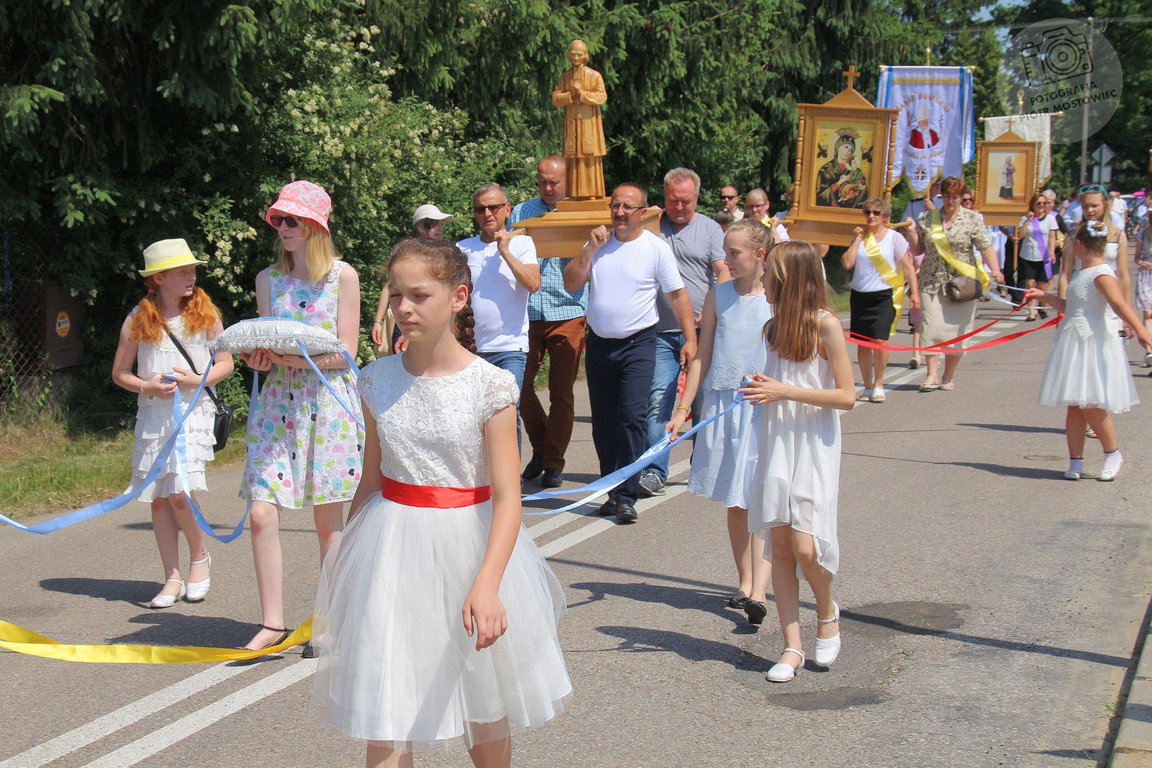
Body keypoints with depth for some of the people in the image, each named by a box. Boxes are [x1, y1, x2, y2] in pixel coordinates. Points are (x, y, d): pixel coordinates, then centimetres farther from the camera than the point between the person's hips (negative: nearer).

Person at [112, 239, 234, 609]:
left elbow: (225, 363, 7)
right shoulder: (137, 320, 4)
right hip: (151, 414, 2)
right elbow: (119, 373, 8)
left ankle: (199, 556, 10)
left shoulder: (205, 314, 3)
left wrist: (198, 380, -11)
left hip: (193, 411, -2)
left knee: (179, 492, -16)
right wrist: (147, 387, -10)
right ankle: (172, 579, 13)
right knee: (158, 499, 4)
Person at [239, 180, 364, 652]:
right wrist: (258, 359, -9)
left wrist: (296, 356, -21)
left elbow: (345, 351, -6)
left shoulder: (342, 276, -2)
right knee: (262, 513, -7)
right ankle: (272, 621, 3)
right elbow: (267, 343, 13)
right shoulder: (268, 279, 9)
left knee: (328, 519, 4)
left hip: (329, 400, -3)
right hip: (278, 401, 3)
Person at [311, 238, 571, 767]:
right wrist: (341, 560, 16)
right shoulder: (379, 381, 0)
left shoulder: (489, 386, -11)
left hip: (467, 547, -2)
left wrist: (486, 585, -29)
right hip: (391, 553, 2)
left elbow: (507, 497, -16)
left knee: (486, 715, 13)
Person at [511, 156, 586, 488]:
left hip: (568, 313, -2)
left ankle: (554, 461, 12)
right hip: (526, 314, 2)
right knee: (520, 386, 1)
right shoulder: (521, 212, 10)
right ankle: (540, 447, 23)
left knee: (561, 392, 1)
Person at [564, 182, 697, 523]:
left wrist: (690, 340, -7)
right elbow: (571, 284, 1)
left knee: (632, 417, -15)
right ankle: (611, 491, 20)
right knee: (603, 423, 9)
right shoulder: (598, 243, 7)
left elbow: (678, 294, 0)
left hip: (638, 344, -4)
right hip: (599, 343, 4)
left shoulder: (656, 248, -3)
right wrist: (590, 248, -9)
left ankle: (626, 496, -11)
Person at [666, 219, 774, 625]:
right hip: (720, 402, 4)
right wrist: (683, 409, 7)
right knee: (734, 503, 9)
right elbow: (702, 355, 10)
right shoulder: (718, 295, 7)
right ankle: (744, 583, 20)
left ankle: (758, 592, -14)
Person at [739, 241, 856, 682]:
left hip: (814, 447, -6)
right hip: (775, 444, 6)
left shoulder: (825, 326, -10)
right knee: (780, 549, 3)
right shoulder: (772, 327, 10)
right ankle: (792, 647, 10)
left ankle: (827, 613, 17)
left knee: (805, 547, -13)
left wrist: (786, 391, -18)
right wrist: (761, 390, 3)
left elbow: (846, 396, -13)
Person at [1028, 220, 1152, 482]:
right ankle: (1076, 462, 12)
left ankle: (1113, 454, 11)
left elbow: (1119, 304, -28)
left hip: (1093, 343, -9)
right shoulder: (1081, 273, 16)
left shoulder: (1102, 274, -13)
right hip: (1073, 342, 9)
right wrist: (1044, 296, 32)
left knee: (1089, 404, -10)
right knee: (1074, 406, 7)